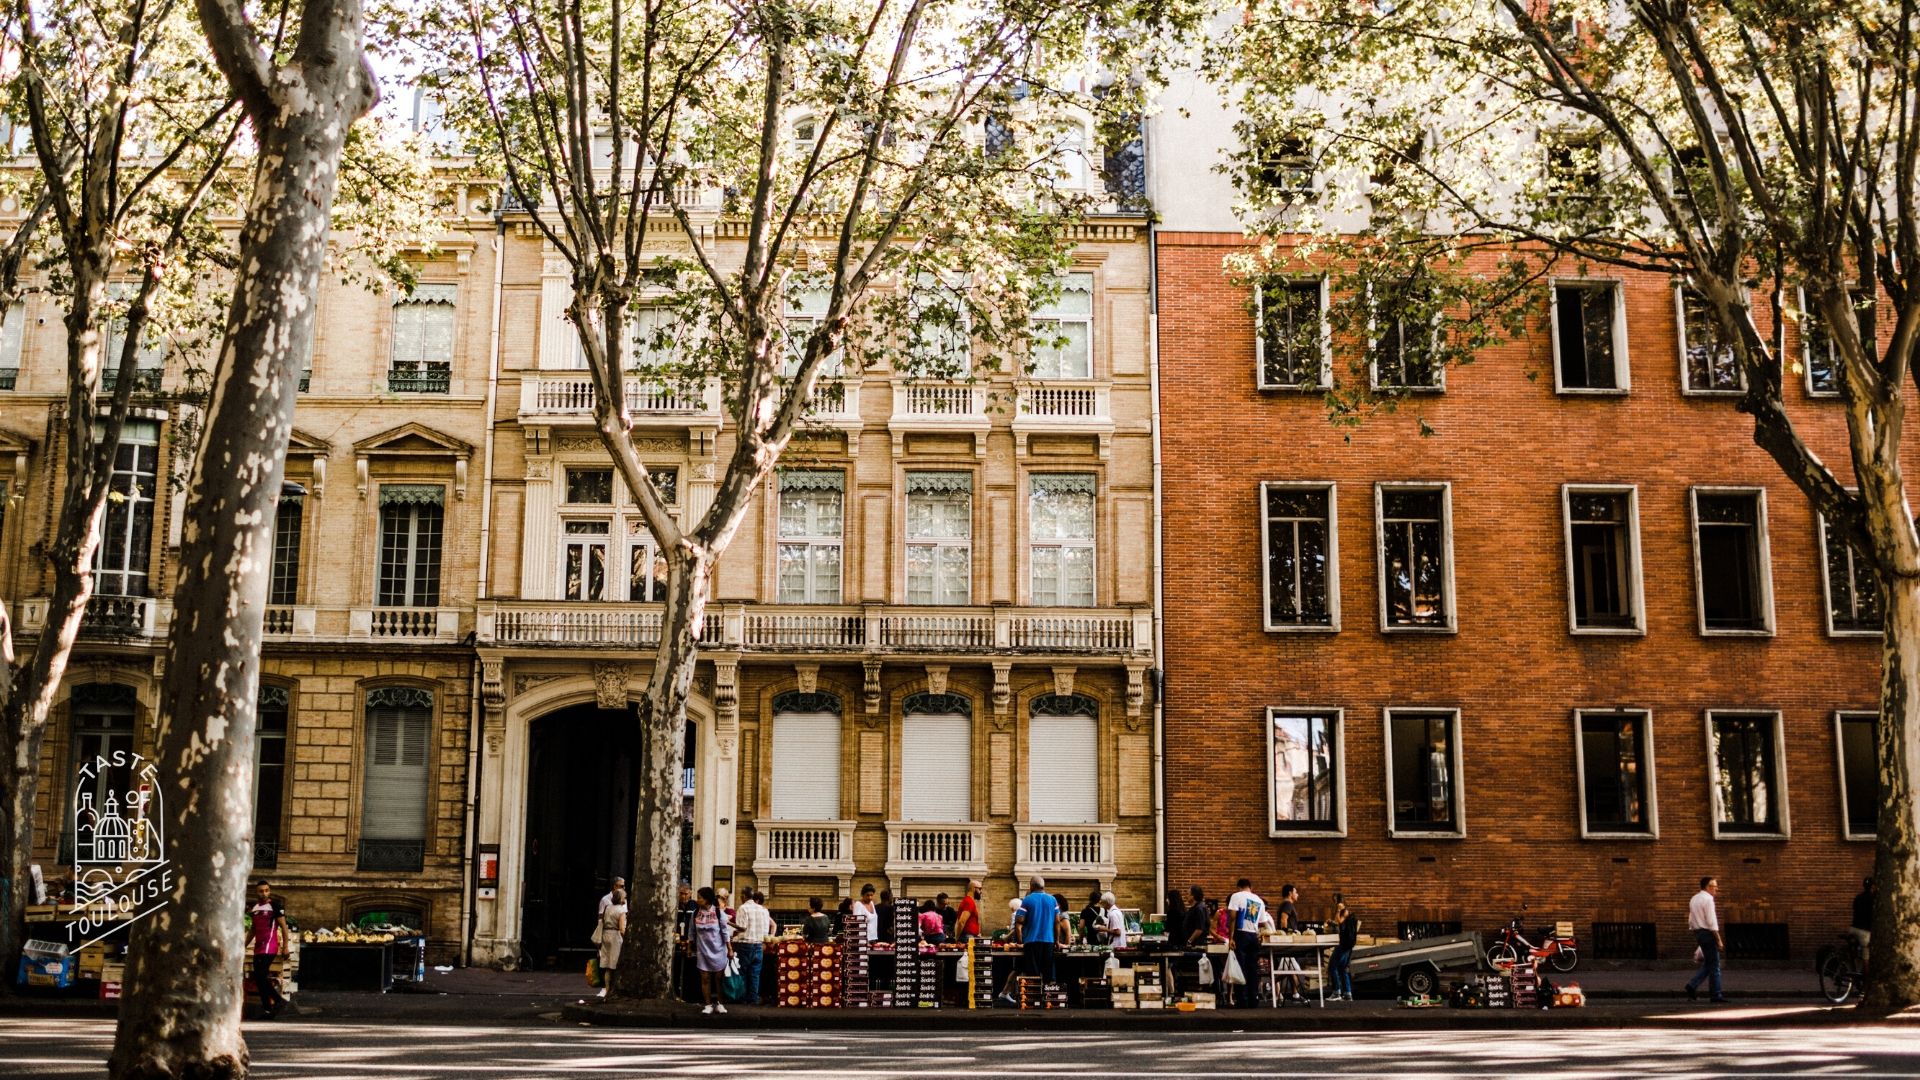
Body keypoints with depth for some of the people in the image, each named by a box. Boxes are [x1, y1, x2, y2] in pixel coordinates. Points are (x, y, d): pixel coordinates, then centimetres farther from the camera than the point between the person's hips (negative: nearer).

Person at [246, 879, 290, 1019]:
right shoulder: (253, 908, 15)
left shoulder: (275, 906, -5)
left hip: (269, 946, -7)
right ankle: (267, 1008, 10)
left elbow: (283, 927, -5)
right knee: (258, 978, 5)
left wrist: (285, 946, -10)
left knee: (260, 975, -17)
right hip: (258, 947, 7)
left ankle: (279, 1001, -10)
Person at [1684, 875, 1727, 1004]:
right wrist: (1719, 940, -17)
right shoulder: (1708, 899, -13)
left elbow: (1690, 921, 18)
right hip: (1708, 932, -9)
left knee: (1708, 963, 15)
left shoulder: (1694, 899, 15)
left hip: (1698, 932, 9)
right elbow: (1711, 922, -19)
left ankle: (1692, 985, 3)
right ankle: (1716, 995, 2)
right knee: (1714, 965, -1)